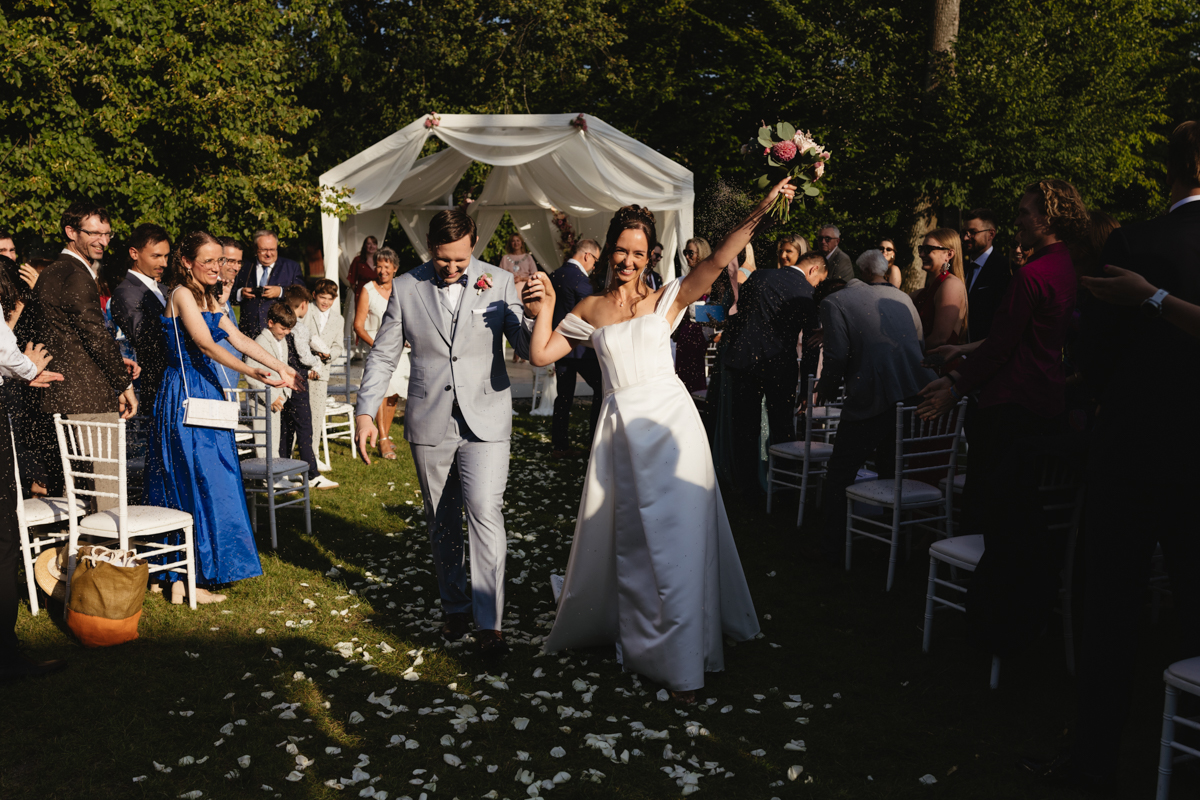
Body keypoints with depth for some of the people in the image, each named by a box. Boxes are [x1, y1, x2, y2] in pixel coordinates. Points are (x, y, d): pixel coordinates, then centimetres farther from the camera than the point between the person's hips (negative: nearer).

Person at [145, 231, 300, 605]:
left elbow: (239, 339, 14)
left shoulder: (207, 297, 16)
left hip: (206, 394, 9)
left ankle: (180, 575, 18)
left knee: (188, 486, 11)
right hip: (185, 397, -9)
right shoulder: (182, 294, -12)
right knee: (202, 483, -7)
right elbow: (206, 344, -23)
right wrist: (251, 372, -34)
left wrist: (279, 366, 8)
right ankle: (192, 579, 0)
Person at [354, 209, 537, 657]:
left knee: (485, 514, -12)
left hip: (485, 422, -2)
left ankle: (489, 622, -4)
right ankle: (455, 608, 29)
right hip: (430, 424, 2)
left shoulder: (499, 283, -2)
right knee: (441, 523, 12)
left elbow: (528, 349, -5)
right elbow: (383, 356, 7)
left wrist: (539, 315, -26)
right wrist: (365, 413, 1)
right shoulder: (406, 288, 1)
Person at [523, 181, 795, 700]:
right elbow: (541, 354, 10)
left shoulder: (667, 299, 5)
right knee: (621, 536, 10)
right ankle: (618, 625, 34)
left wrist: (761, 211, -18)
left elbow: (717, 262, -8)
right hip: (619, 426, 2)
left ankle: (679, 659, 9)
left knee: (675, 534, -1)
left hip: (669, 421, -2)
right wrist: (545, 305, 0)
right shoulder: (589, 311, 11)